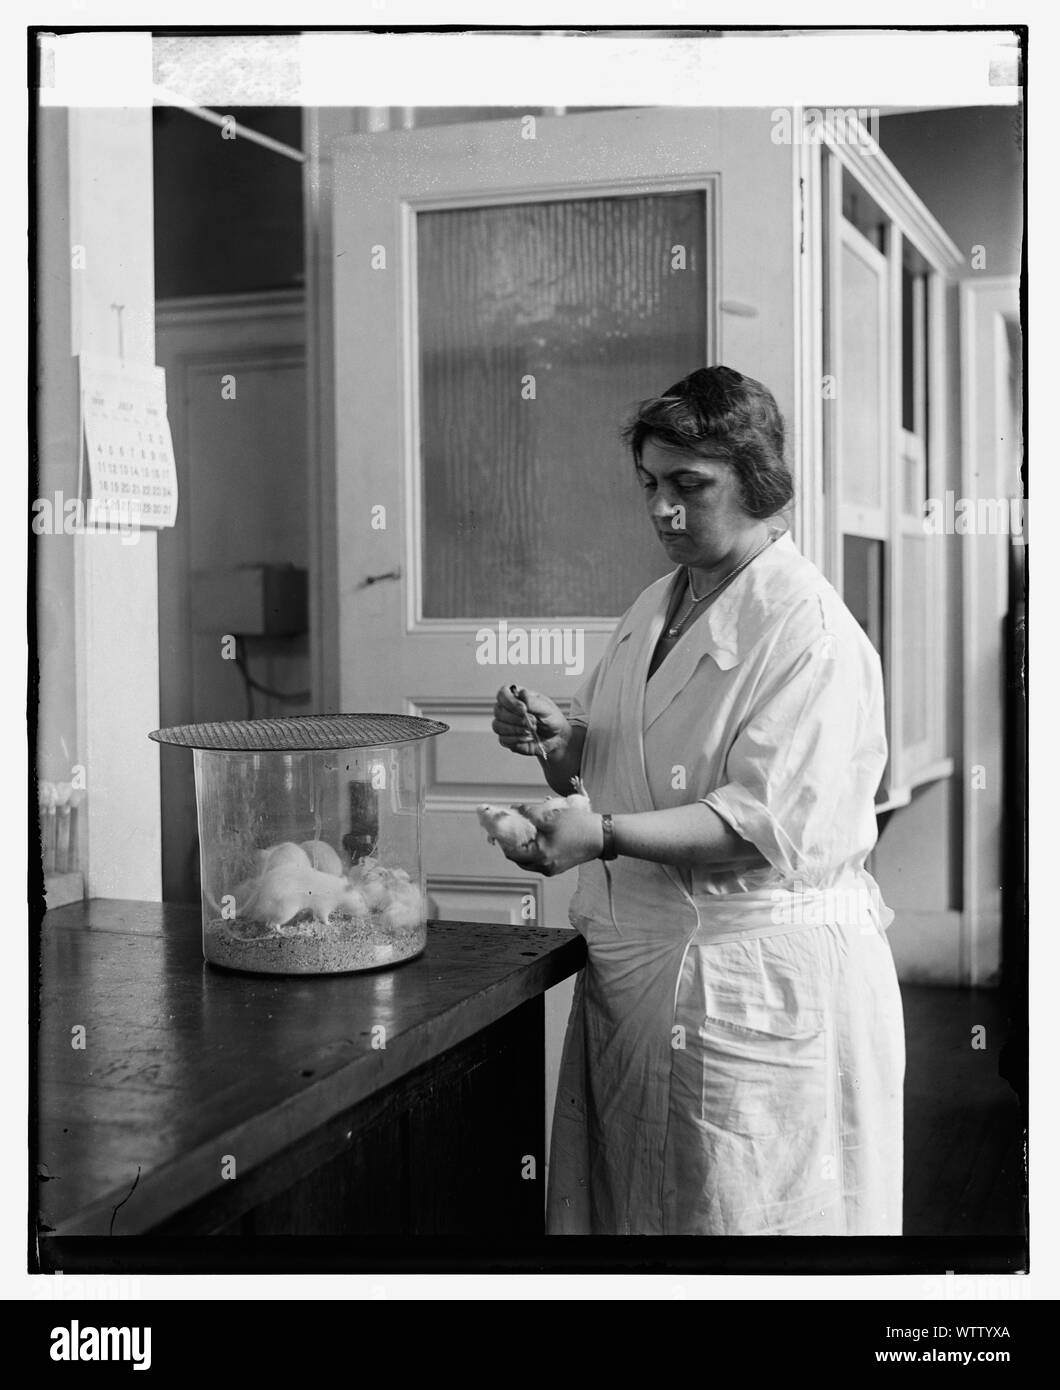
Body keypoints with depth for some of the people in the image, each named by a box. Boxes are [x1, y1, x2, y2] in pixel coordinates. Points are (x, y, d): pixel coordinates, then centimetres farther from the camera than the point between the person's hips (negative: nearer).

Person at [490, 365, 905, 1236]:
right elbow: (617, 764, 20)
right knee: (623, 1200, 15)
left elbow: (765, 824, -23)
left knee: (739, 1207, 3)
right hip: (633, 965, 8)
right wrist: (558, 739, -2)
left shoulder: (811, 632, -14)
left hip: (758, 981, -8)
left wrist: (603, 836, -31)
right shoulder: (655, 608, 12)